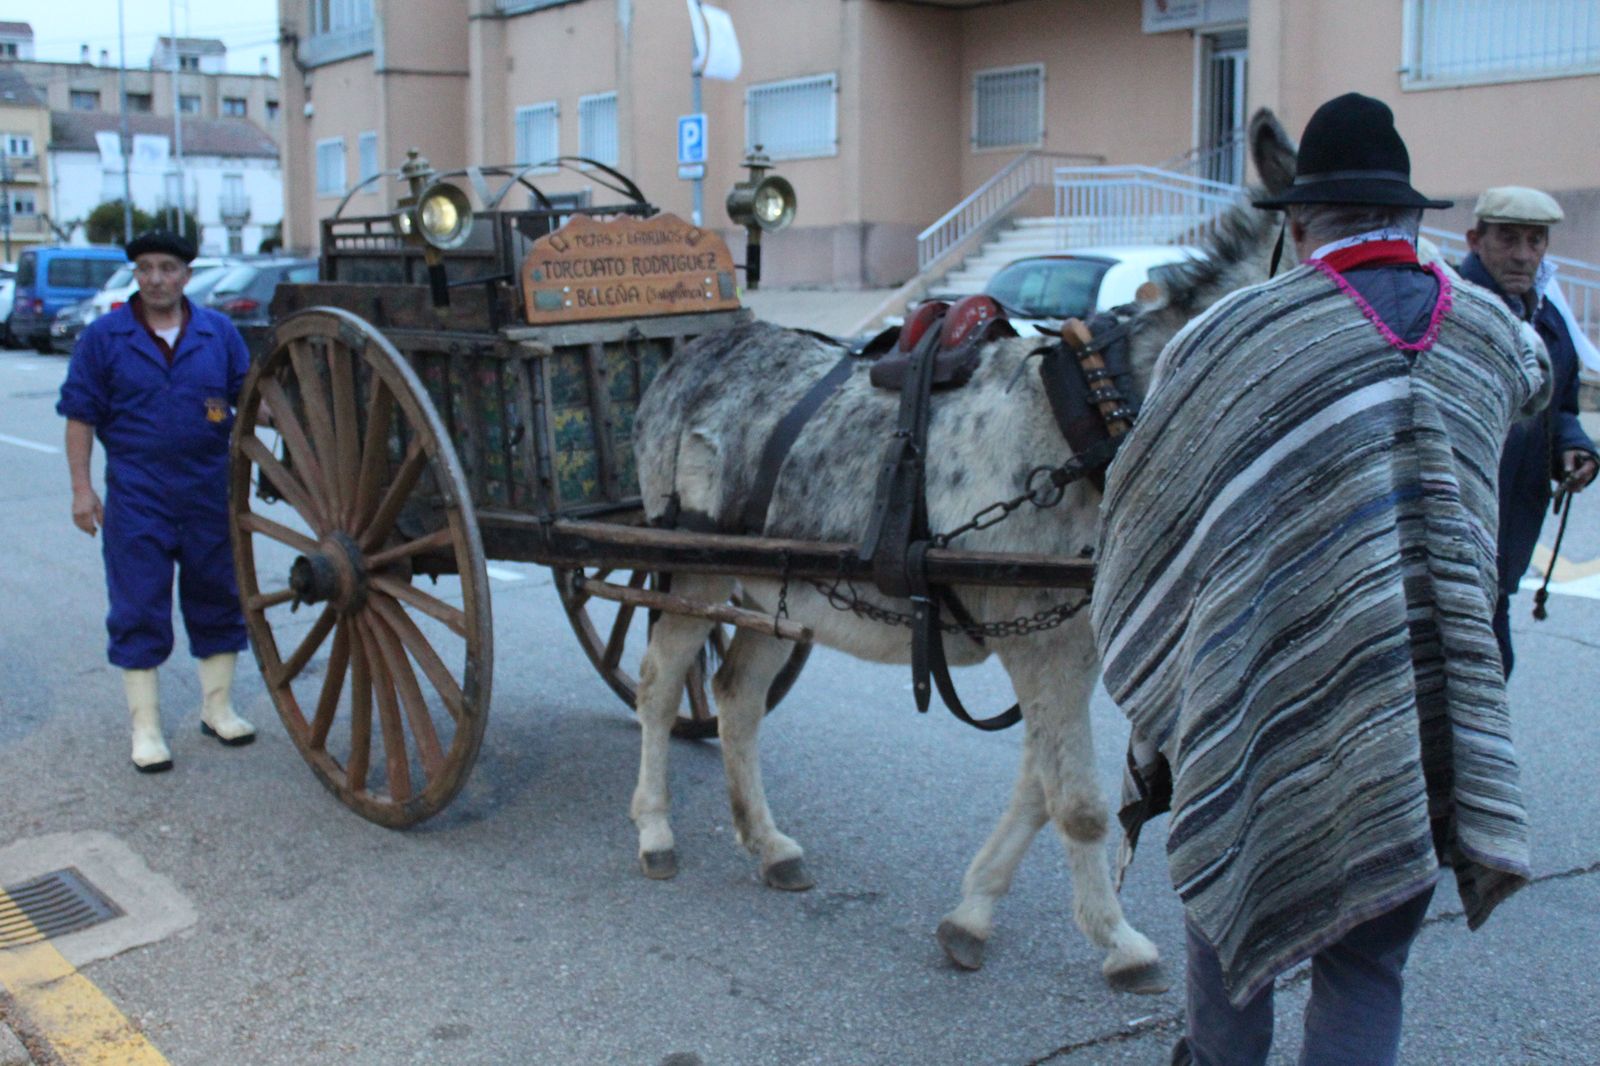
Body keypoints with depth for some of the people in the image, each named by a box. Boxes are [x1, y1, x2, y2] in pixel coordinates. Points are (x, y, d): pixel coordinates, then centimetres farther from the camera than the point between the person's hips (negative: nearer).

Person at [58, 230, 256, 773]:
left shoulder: (219, 332, 5)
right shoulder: (104, 337, 1)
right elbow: (80, 415, 2)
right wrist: (81, 488, -5)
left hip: (211, 492, 2)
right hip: (137, 497, -2)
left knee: (216, 598, 10)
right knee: (139, 610, 1)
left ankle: (218, 708, 26)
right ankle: (146, 728, 10)